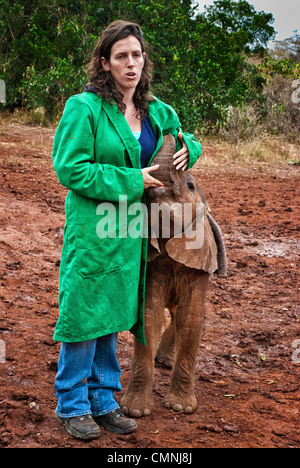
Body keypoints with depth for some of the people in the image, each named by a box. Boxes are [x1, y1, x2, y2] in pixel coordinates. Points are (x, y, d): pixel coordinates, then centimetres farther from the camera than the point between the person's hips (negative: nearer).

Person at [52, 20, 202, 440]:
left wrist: (187, 150, 2)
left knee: (111, 315, 15)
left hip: (129, 232, 6)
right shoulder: (84, 107, -11)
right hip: (91, 228, -6)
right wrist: (132, 181, -16)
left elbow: (187, 139, 27)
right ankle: (72, 405, 20)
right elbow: (70, 169, -15)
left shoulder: (158, 112, 10)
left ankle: (103, 400, 29)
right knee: (84, 314, 2)